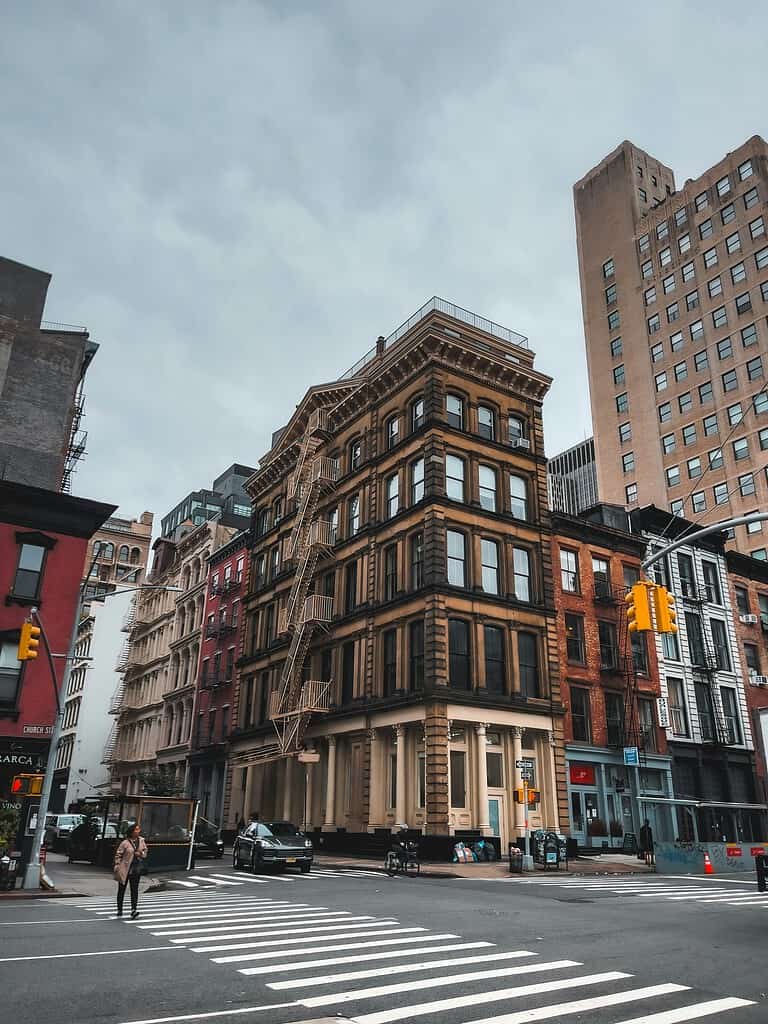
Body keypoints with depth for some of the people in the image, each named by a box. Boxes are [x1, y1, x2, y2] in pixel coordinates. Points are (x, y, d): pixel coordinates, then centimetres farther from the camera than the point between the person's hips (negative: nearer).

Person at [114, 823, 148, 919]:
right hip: (124, 869, -3)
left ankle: (133, 909, -4)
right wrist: (117, 867, -11)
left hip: (136, 869, 3)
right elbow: (118, 854, -7)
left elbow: (145, 852, 14)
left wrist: (141, 854, -7)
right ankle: (119, 910, 24)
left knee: (134, 890, -3)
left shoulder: (141, 841, 2)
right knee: (121, 890, 10)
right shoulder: (125, 843, -12)